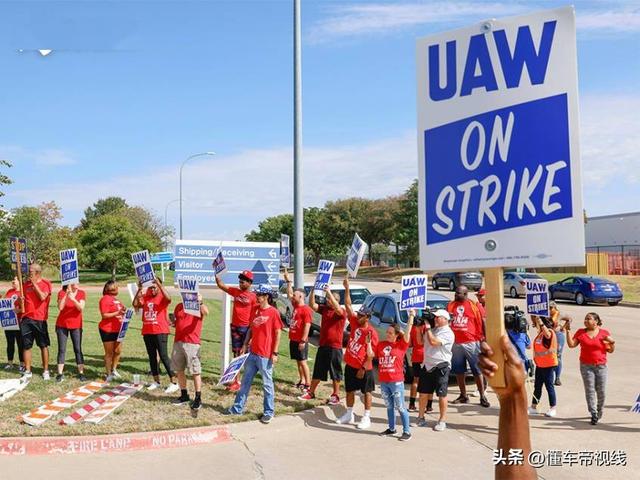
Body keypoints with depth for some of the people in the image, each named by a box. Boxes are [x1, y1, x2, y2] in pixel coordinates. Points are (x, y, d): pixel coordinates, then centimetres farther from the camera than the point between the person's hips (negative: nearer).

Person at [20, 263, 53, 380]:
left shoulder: (45, 283, -3)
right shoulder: (26, 284, 12)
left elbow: (42, 297, -19)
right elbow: (22, 299, 21)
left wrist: (34, 283, -14)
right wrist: (20, 301, -2)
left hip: (40, 319, -4)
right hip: (26, 318, 4)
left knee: (43, 345, 3)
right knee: (26, 346, 5)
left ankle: (46, 370, 11)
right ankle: (27, 371, 14)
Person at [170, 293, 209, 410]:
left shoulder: (198, 307, -3)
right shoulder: (179, 306, 13)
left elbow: (206, 312, -26)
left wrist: (200, 302, -41)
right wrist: (173, 322, 2)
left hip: (192, 343, -6)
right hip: (178, 342, 6)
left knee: (195, 371, -4)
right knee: (179, 370, 12)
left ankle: (198, 398, 2)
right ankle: (184, 395, 25)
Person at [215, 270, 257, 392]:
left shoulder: (253, 296, -8)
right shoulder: (235, 291, 8)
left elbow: (254, 315, -9)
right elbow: (221, 285, 6)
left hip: (246, 328, -5)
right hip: (235, 327, 5)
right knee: (236, 354, 10)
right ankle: (235, 381, 17)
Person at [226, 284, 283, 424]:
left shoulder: (273, 312, -12)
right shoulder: (255, 309, 7)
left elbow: (278, 334, -11)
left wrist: (275, 353, -13)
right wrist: (245, 344, 10)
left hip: (265, 355, -7)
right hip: (252, 353, 7)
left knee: (267, 384, 5)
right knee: (245, 381, 16)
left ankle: (268, 412, 17)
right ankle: (238, 408, 27)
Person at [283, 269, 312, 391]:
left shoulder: (306, 309, -16)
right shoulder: (296, 306, 9)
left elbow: (307, 326, -20)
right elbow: (289, 295, 22)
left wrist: (303, 341, -24)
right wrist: (288, 281, 20)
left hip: (301, 341, -9)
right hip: (293, 339, 9)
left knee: (303, 362, -7)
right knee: (298, 361, 13)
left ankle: (308, 383, -4)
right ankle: (301, 381, 20)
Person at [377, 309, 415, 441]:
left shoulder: (401, 345, -4)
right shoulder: (381, 344, 7)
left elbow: (407, 333, -14)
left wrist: (411, 317, -15)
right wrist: (368, 343, 1)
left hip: (396, 382, -5)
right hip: (383, 382, 5)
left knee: (400, 407, 1)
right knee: (389, 406, 17)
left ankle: (407, 431, 8)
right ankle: (391, 428, 29)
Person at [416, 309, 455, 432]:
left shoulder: (447, 333, -11)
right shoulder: (433, 330, 13)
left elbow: (433, 342, -23)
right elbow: (420, 341, 17)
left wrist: (427, 328, -14)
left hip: (441, 366, -7)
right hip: (427, 365, 7)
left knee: (442, 394, -1)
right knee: (423, 392, 11)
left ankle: (442, 421, 6)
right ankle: (421, 417, 21)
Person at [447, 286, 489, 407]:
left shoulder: (474, 306, -5)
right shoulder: (450, 305, 6)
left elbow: (481, 322, -3)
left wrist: (483, 338, -6)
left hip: (471, 342, -4)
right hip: (456, 343, 4)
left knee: (477, 370, 2)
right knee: (458, 370, 10)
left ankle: (482, 397, 9)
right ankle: (463, 396, 22)